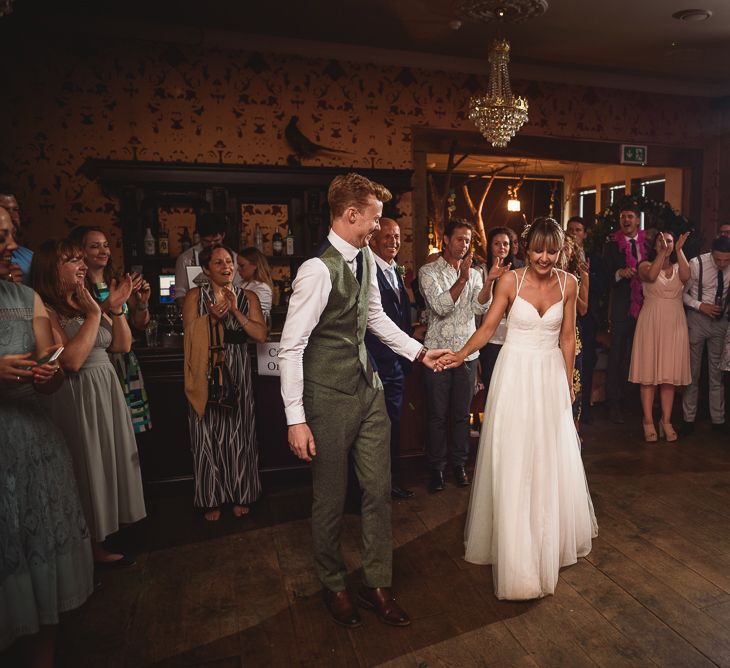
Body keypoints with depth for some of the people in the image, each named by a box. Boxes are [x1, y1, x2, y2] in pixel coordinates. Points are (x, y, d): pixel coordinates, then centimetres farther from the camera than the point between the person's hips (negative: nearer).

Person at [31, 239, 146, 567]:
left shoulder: (85, 303, 8)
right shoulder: (45, 311, -15)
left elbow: (123, 346, 8)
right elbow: (71, 360, -25)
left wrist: (116, 308, -4)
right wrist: (94, 314, -21)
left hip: (107, 393, 8)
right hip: (77, 400, -8)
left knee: (107, 462, 17)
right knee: (89, 469, 5)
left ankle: (108, 527, 35)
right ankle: (94, 548, 22)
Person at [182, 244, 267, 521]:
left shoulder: (248, 297, 4)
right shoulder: (195, 296, 1)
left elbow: (261, 335, -8)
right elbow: (190, 337, -6)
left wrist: (235, 311, -15)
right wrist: (212, 317, -18)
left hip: (237, 374, 1)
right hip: (206, 373, -1)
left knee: (238, 434, 9)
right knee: (208, 435, 6)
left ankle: (239, 494, 26)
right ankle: (212, 498, 22)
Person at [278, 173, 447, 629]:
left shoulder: (366, 258, 5)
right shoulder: (318, 270, -20)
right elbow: (291, 347, -19)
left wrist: (419, 351, 15)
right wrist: (296, 419, -19)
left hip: (369, 388, 7)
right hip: (330, 398, -7)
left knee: (379, 489, 13)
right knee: (331, 499, 11)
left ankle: (378, 584, 32)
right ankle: (334, 586, 36)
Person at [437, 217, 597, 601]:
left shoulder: (568, 284, 0)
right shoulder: (510, 282, -8)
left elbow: (567, 337, 6)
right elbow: (488, 327, -6)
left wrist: (567, 382, 8)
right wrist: (461, 355, -21)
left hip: (551, 375, 3)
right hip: (515, 372, -3)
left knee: (552, 460, 13)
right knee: (513, 462, 2)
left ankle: (553, 536, 39)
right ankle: (516, 548, 18)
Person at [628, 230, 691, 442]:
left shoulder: (678, 266, 12)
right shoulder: (645, 265, 4)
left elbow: (686, 277, -12)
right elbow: (651, 276, -19)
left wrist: (679, 250, -13)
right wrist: (662, 252, -18)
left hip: (674, 324, 3)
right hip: (651, 323, -3)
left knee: (670, 374, 4)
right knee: (649, 373, -1)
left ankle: (666, 421, 13)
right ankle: (648, 422, 5)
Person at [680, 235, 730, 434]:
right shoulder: (697, 264, -15)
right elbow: (682, 292, -6)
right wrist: (700, 305, -18)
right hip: (698, 319, -2)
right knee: (693, 370, 4)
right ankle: (689, 419, 13)